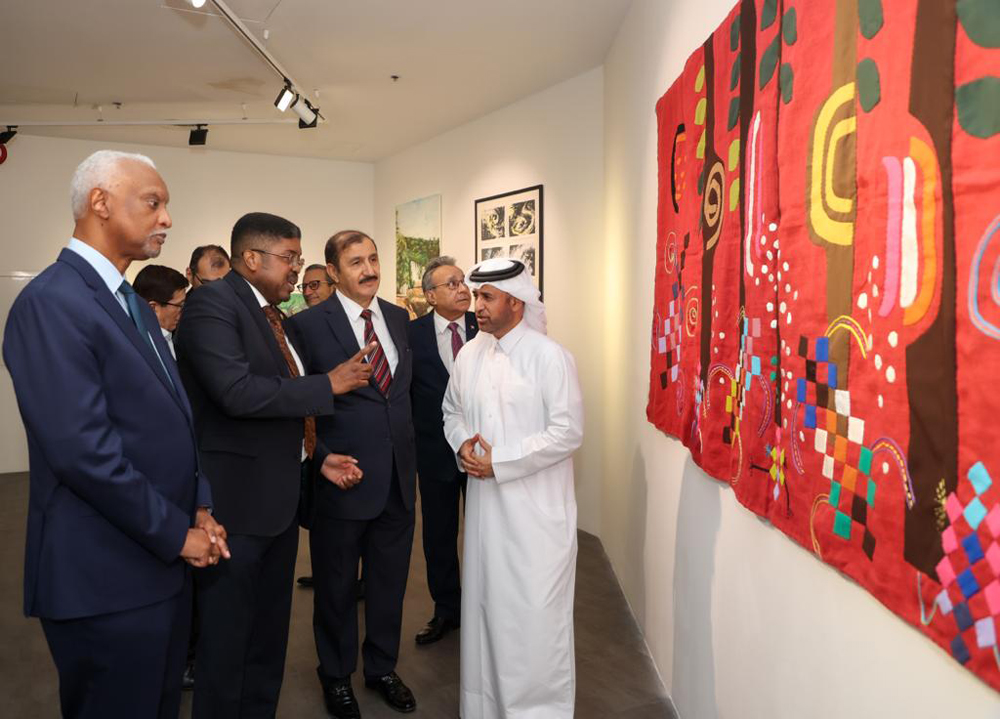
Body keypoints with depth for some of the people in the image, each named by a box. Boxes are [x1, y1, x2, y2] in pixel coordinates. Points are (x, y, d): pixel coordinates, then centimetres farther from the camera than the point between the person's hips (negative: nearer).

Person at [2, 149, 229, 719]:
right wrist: (177, 533, -16)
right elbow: (83, 450, -25)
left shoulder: (134, 303, 12)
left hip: (165, 562, 9)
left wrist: (199, 506, 2)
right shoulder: (51, 303, -18)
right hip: (107, 576, -9)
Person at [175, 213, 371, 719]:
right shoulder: (212, 302, -14)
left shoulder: (271, 316, 12)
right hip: (235, 501, -9)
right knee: (226, 639, 8)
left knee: (270, 633, 21)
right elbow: (237, 392, -28)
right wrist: (329, 384, -19)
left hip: (279, 499, 9)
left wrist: (317, 458, 6)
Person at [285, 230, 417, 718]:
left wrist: (408, 455, 8)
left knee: (390, 582, 18)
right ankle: (336, 676, 39)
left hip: (399, 477, 4)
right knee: (336, 586, 15)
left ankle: (382, 667, 41)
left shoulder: (398, 318, 6)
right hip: (343, 477, -4)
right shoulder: (308, 324, -10)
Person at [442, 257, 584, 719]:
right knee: (485, 601, 16)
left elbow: (567, 432, -14)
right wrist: (463, 443, -3)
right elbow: (452, 411, 19)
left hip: (536, 509, -5)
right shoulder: (470, 354, 6)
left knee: (535, 611, 0)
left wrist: (500, 461, -15)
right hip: (486, 502, 6)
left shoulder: (549, 356, -12)